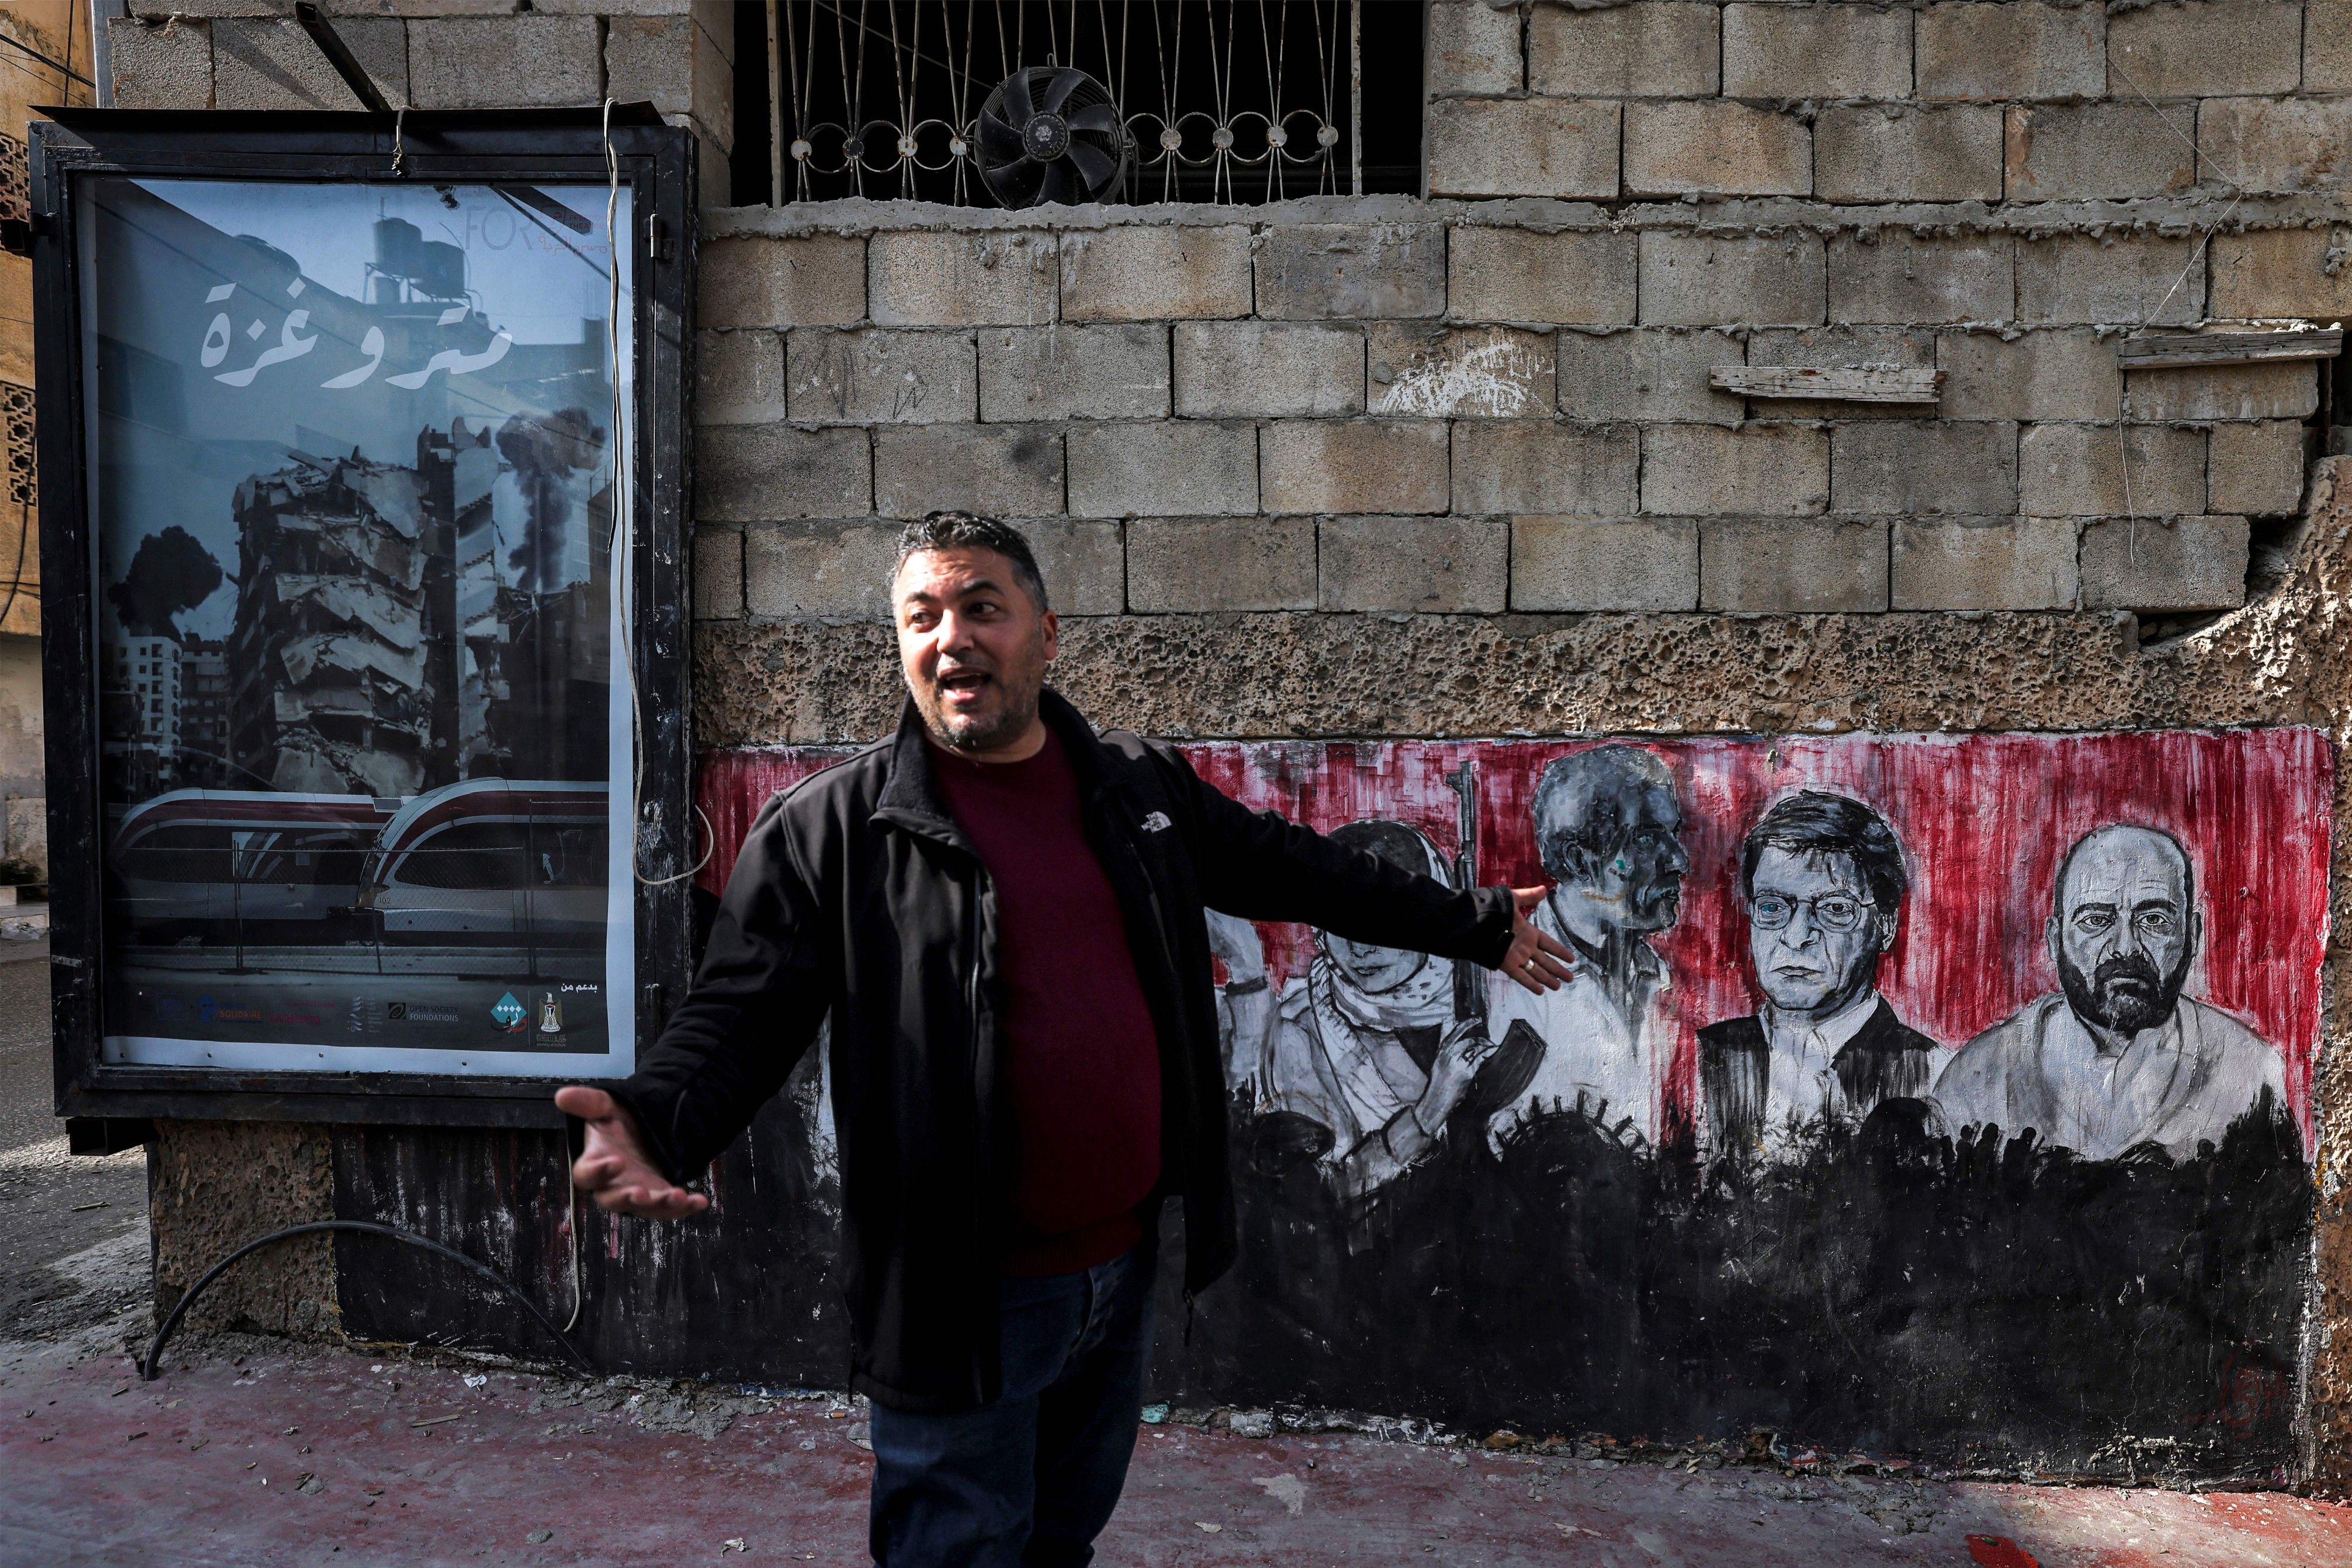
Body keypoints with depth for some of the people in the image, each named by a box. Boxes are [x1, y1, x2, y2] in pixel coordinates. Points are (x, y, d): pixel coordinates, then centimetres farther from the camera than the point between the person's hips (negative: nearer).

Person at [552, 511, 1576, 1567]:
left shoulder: (1142, 786, 4)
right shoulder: (827, 829, -10)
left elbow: (1292, 872, 14)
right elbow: (743, 1014, -12)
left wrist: (1475, 925, 19)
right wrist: (659, 1120, -33)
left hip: (1129, 1266, 5)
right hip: (967, 1299, -4)